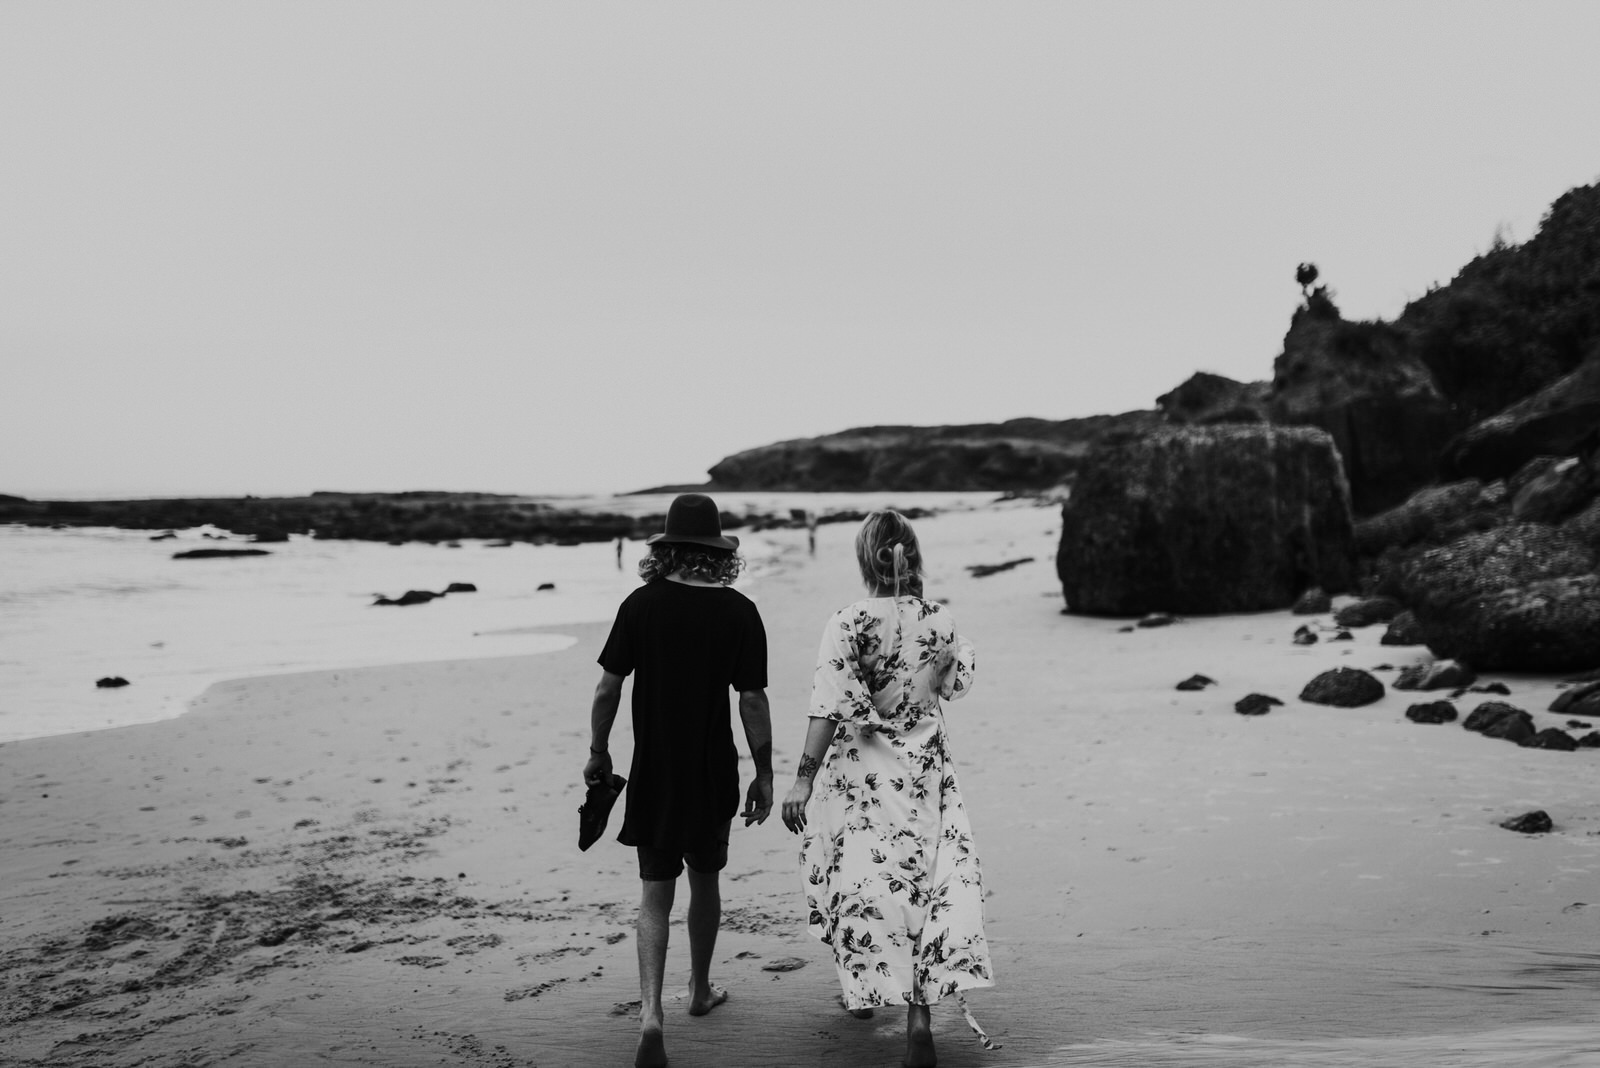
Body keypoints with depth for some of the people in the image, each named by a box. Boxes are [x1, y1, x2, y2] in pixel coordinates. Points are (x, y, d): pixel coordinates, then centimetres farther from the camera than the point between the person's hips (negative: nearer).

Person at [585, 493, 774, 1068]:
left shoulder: (641, 605, -7)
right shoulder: (739, 612, -9)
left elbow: (608, 686, -5)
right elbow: (753, 701, -8)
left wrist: (597, 752, 9)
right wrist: (764, 774, 1)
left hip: (652, 773, 0)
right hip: (713, 773, 0)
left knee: (655, 895, 6)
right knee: (705, 881, 20)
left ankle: (650, 1012, -9)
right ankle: (700, 989, 37)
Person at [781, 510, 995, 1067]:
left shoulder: (849, 623, -13)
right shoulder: (938, 619, -1)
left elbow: (831, 706, -19)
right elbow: (958, 681, 17)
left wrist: (803, 779, -18)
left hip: (861, 772, -2)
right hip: (926, 770, 3)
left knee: (860, 879, 13)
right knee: (927, 878, 2)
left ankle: (864, 987, 28)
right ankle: (919, 1010, -9)